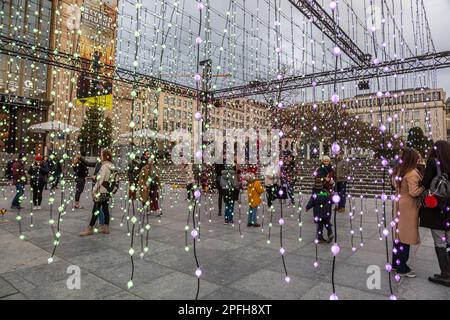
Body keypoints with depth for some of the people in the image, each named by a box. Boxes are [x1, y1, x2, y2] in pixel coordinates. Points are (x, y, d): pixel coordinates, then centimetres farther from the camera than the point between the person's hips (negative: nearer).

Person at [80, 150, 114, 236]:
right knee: (105, 209, 11)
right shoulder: (111, 167, 9)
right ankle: (106, 228, 16)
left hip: (101, 191, -8)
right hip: (108, 191, 8)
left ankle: (90, 229, 6)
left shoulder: (104, 166, -15)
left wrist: (94, 190, -11)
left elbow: (100, 180, -17)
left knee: (96, 210, -1)